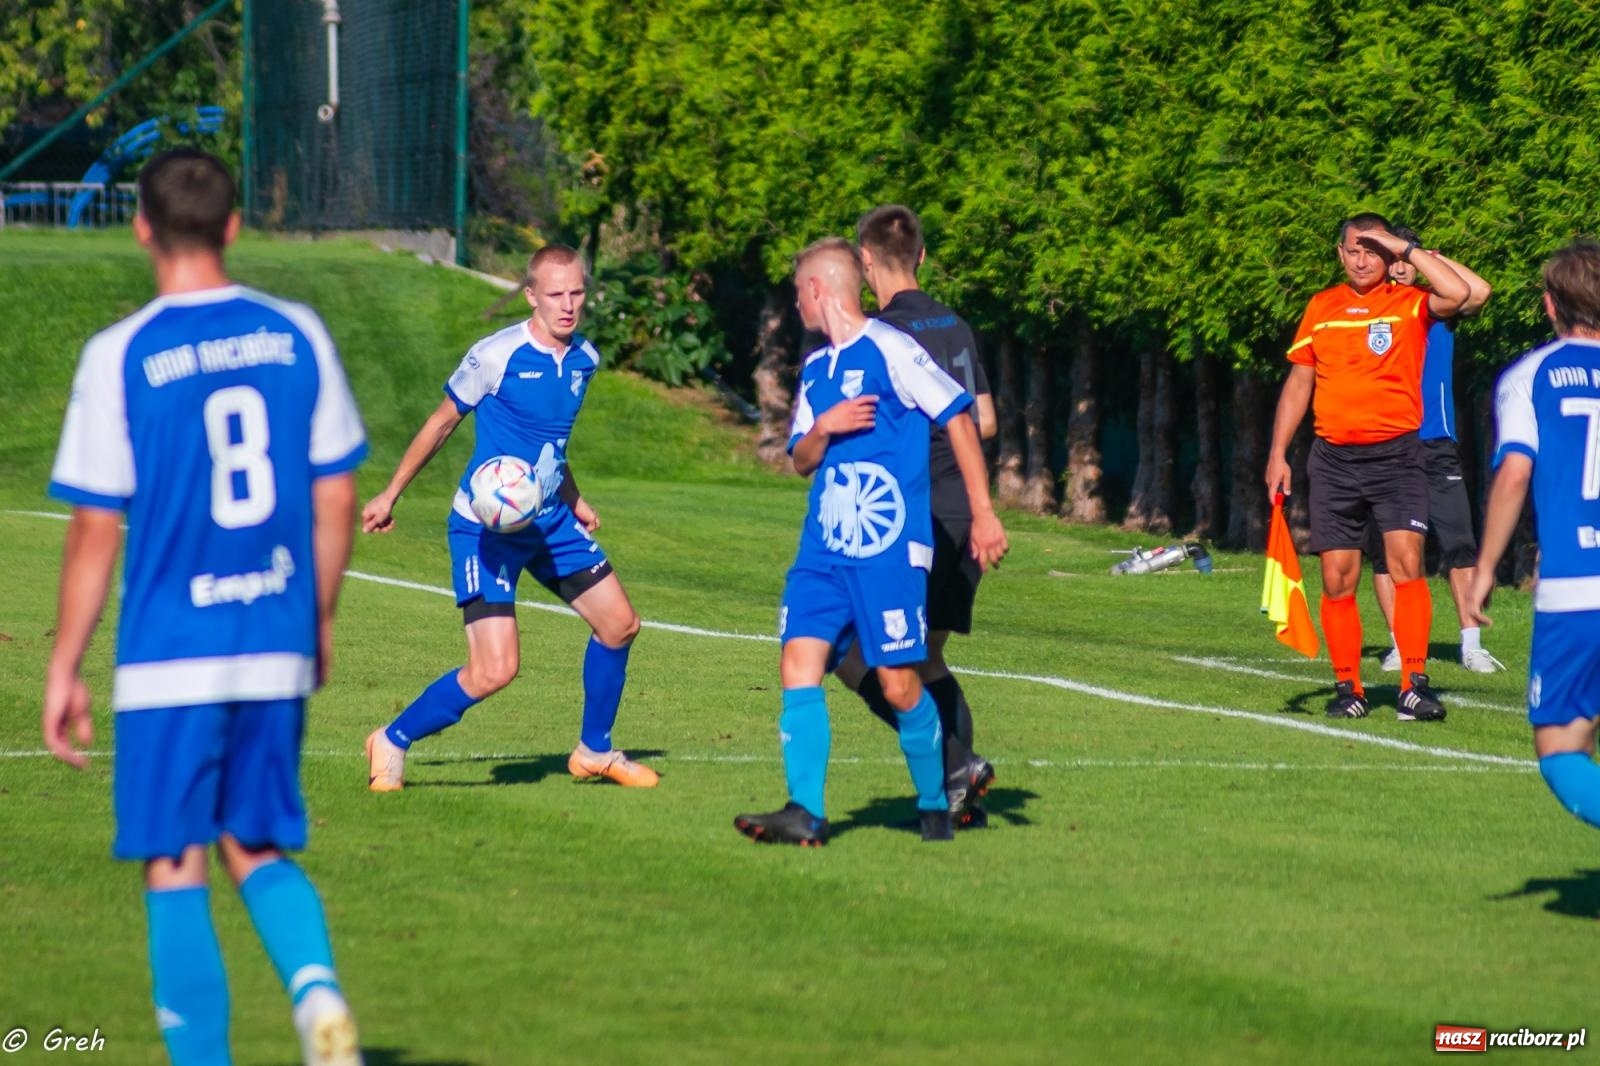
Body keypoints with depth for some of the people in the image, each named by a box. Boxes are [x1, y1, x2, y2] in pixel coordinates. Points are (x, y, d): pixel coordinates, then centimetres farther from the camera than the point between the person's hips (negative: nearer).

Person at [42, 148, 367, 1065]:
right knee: (259, 850, 16)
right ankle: (319, 989, -10)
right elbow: (336, 500, 6)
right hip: (278, 653, 4)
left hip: (169, 661, -4)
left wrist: (64, 671, 2)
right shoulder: (297, 335, 3)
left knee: (176, 870, 4)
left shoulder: (120, 356, -7)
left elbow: (96, 534, -6)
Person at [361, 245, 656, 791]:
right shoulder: (496, 355, -16)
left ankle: (594, 751, 29)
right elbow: (443, 422, -4)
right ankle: (393, 742, 4)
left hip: (549, 522, 7)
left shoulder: (584, 359, 4)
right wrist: (390, 495, 2)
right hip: (487, 528, -7)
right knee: (494, 670, -16)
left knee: (619, 624, 9)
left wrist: (573, 501, 27)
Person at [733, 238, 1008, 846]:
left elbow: (957, 419, -7)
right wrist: (822, 429, -4)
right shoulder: (815, 368, 17)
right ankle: (805, 814, -13)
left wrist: (983, 513, -10)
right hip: (823, 549, 7)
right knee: (799, 662, -9)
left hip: (888, 550, -7)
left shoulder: (888, 350, -7)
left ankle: (936, 806, 14)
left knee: (898, 682, -5)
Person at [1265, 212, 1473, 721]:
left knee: (1407, 561, -16)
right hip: (1333, 457, 3)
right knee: (1337, 579, 2)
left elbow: (1456, 293, -21)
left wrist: (1406, 249, -9)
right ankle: (1347, 687, 11)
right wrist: (1278, 453, 11)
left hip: (1396, 454, -3)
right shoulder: (1321, 308, 12)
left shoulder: (1409, 303, 1)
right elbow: (1298, 382, 17)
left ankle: (1414, 685, -15)